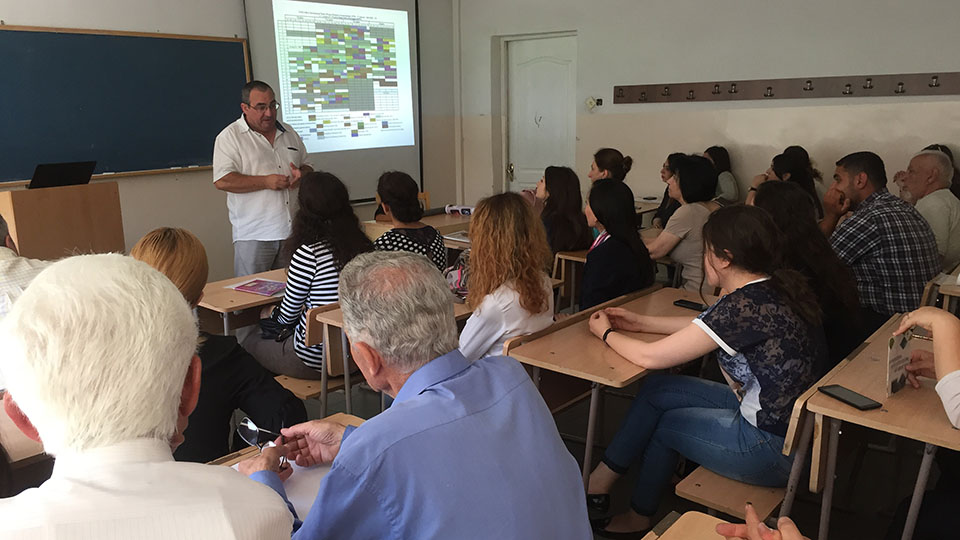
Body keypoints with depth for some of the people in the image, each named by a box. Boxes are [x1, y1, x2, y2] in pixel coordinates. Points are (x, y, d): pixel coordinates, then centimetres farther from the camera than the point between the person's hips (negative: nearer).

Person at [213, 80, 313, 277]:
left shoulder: (289, 133, 15)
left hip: (292, 230, 5)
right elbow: (222, 181, -11)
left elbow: (307, 166, 24)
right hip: (253, 235, -5)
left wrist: (301, 174, -1)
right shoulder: (230, 137, -2)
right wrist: (266, 182, -16)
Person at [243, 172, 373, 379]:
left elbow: (287, 316, -8)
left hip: (317, 359, -6)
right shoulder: (364, 246, -4)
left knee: (250, 341, 22)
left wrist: (271, 313, 15)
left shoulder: (308, 254, -22)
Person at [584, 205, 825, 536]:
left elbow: (649, 357, -21)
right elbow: (708, 326, 15)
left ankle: (641, 515, 35)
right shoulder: (775, 287, 0)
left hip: (774, 447, -8)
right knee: (655, 390, 7)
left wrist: (606, 333, -2)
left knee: (663, 424, 12)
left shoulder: (746, 305, -27)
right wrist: (640, 323, 14)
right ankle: (603, 480, 20)